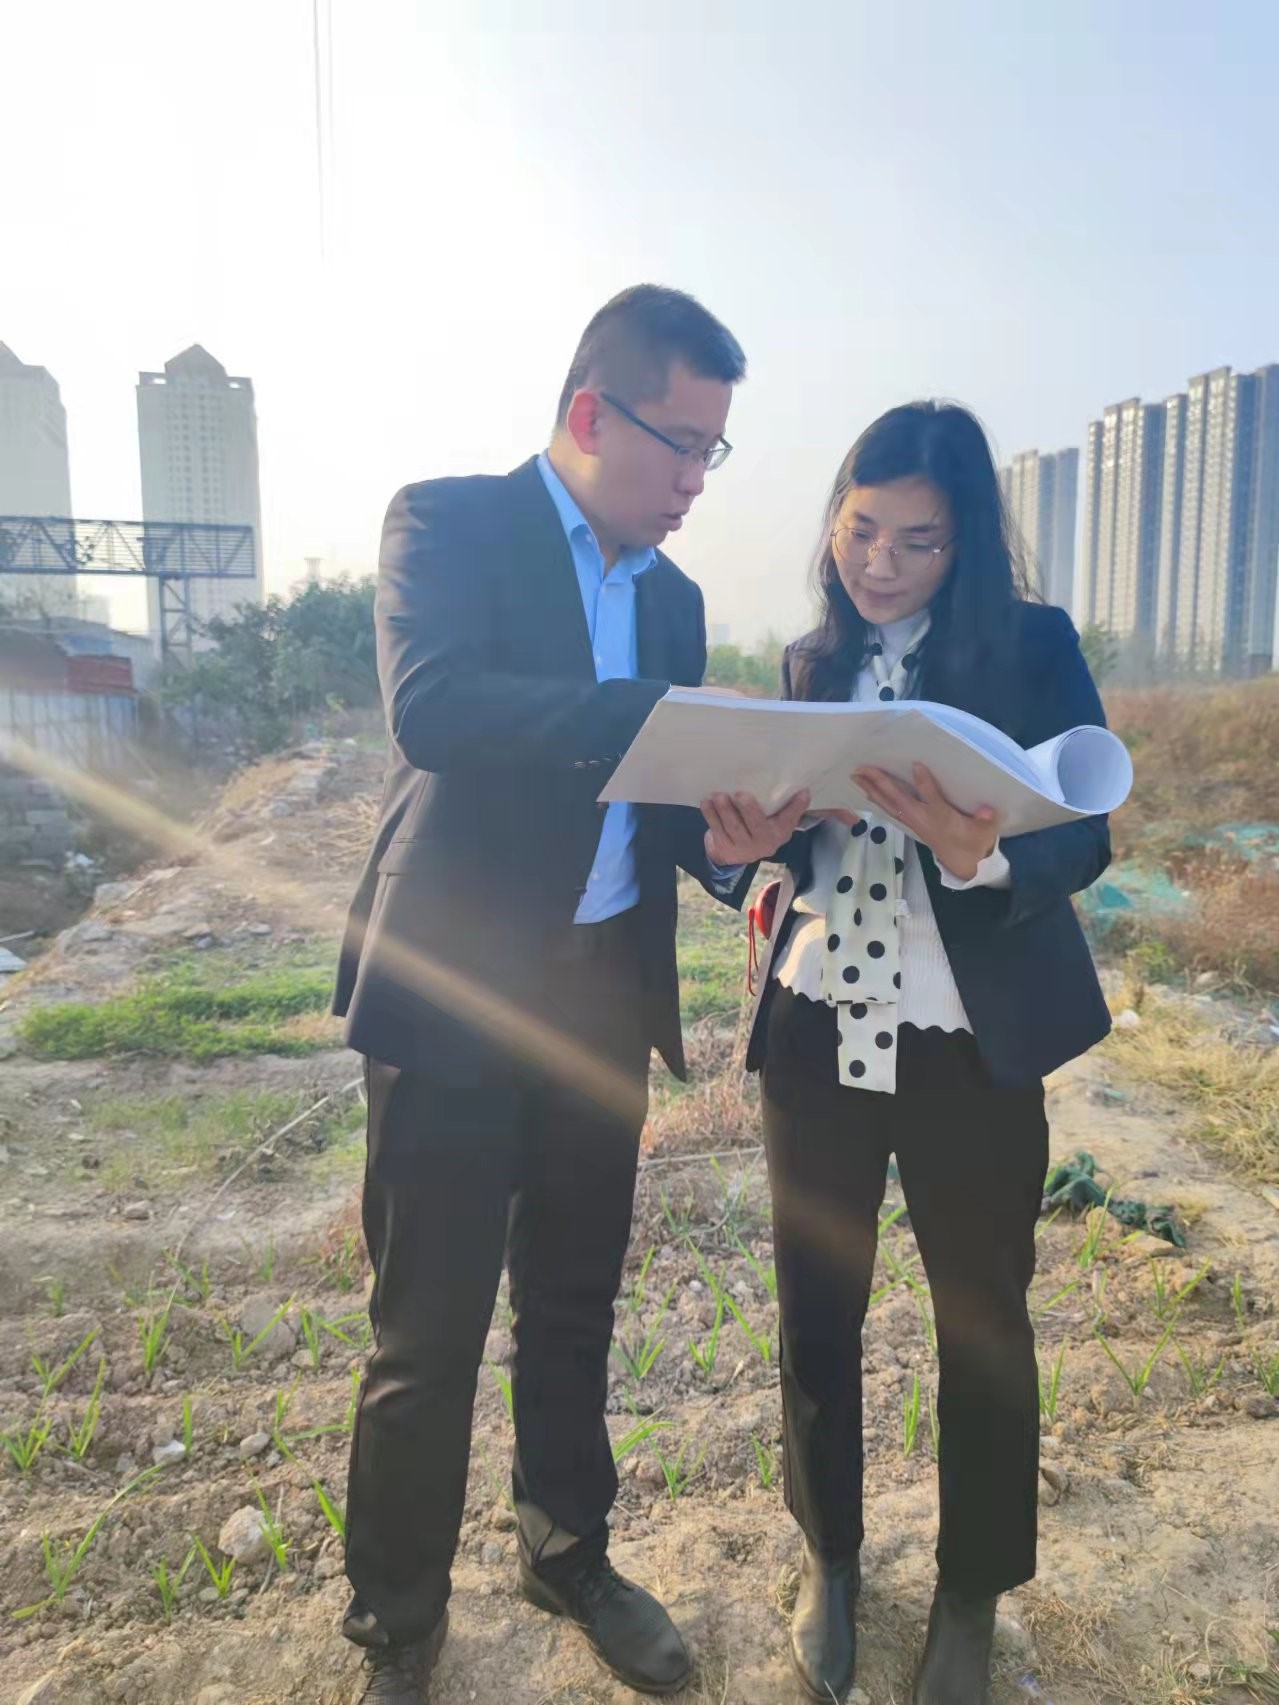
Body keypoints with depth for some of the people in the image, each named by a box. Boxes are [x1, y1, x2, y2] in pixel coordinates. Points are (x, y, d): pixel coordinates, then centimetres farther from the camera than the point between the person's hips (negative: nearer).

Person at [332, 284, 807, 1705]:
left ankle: (568, 1552, 42)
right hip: (454, 988, -5)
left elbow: (659, 789, 14)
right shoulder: (448, 522, -5)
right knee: (429, 1335, 6)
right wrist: (662, 715, -33)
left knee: (575, 1306, 19)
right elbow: (431, 708, -24)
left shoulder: (670, 593, 13)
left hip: (604, 989, 6)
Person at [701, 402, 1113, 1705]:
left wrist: (977, 853, -32)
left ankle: (969, 1598, 37)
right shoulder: (811, 661, 6)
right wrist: (751, 836, -13)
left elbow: (1085, 838, -11)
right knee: (815, 1309, 14)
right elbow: (796, 837, 11)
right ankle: (829, 1557, 40)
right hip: (815, 1032, 3)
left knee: (983, 1323, 12)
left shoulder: (1033, 645, -4)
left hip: (971, 1044, -2)